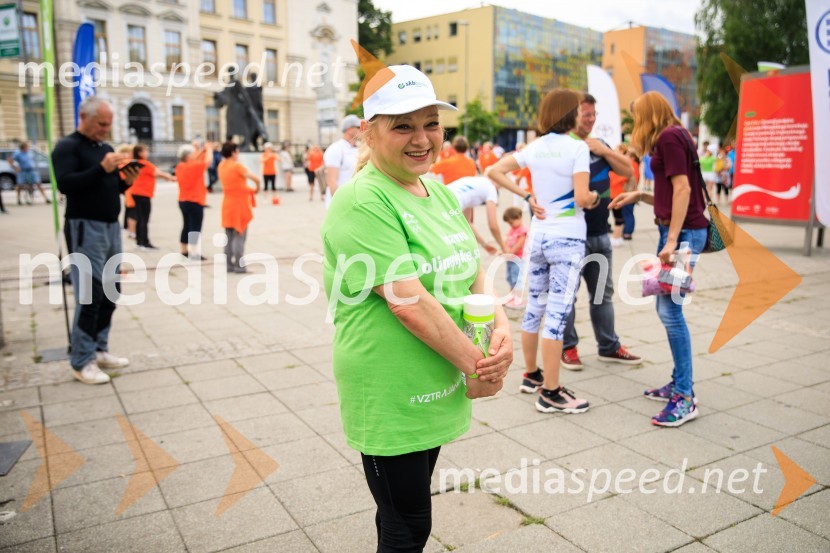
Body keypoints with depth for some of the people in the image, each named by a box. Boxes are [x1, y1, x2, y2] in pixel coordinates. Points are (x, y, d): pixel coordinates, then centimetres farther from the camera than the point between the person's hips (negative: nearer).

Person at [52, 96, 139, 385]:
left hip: (112, 226, 8)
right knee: (90, 295, -9)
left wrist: (126, 181, -1)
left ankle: (99, 349, 21)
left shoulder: (106, 147, 17)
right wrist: (102, 168, -25)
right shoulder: (67, 146, -6)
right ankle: (82, 362, -1)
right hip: (85, 228, -8)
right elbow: (65, 184, -20)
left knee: (110, 293, 10)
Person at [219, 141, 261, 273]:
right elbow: (255, 179, -23)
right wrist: (257, 188, -3)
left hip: (228, 204, 7)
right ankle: (238, 266, -4)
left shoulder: (221, 166, 5)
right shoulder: (237, 166, -15)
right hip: (240, 204, -7)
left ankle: (229, 265, 13)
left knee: (229, 237, 11)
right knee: (239, 237, -4)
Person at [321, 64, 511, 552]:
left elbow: (472, 274, 7)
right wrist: (476, 365, -17)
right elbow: (408, 302, -24)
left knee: (405, 512, 23)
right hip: (390, 396, -7)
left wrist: (502, 329, -11)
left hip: (437, 389, 8)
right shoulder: (362, 201, -19)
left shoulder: (440, 194, 8)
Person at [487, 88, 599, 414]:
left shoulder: (535, 146, 7)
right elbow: (582, 198, -18)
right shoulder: (577, 147, -11)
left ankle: (531, 375, 30)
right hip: (567, 239, -7)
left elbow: (494, 172, 5)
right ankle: (550, 393, 3)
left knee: (534, 307, 16)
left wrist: (527, 197, 7)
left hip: (538, 235, 7)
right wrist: (594, 197, 4)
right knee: (558, 313, -3)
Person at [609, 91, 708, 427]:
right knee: (667, 309, 12)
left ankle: (684, 398, -6)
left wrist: (672, 239, -21)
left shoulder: (669, 137, -9)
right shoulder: (673, 136, 19)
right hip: (676, 229, 10)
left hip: (684, 231, -10)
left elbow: (683, 188, -17)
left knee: (670, 311, -11)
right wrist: (638, 196, 20)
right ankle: (680, 383, 21)